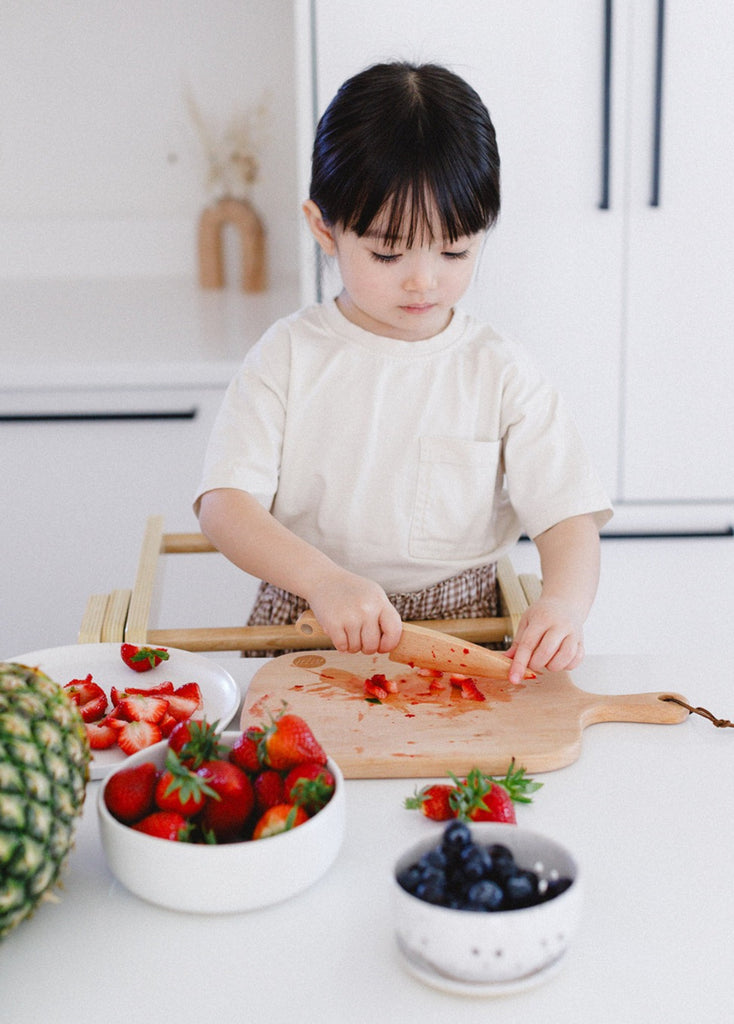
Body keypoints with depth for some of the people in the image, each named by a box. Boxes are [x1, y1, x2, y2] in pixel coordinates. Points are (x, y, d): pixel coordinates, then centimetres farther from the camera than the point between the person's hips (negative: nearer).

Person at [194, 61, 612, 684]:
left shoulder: (500, 373, 2)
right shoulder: (290, 356, 0)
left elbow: (569, 519, -3)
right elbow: (225, 504, -9)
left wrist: (564, 604, -27)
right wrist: (324, 579, -28)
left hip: (460, 636, 3)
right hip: (310, 632, -2)